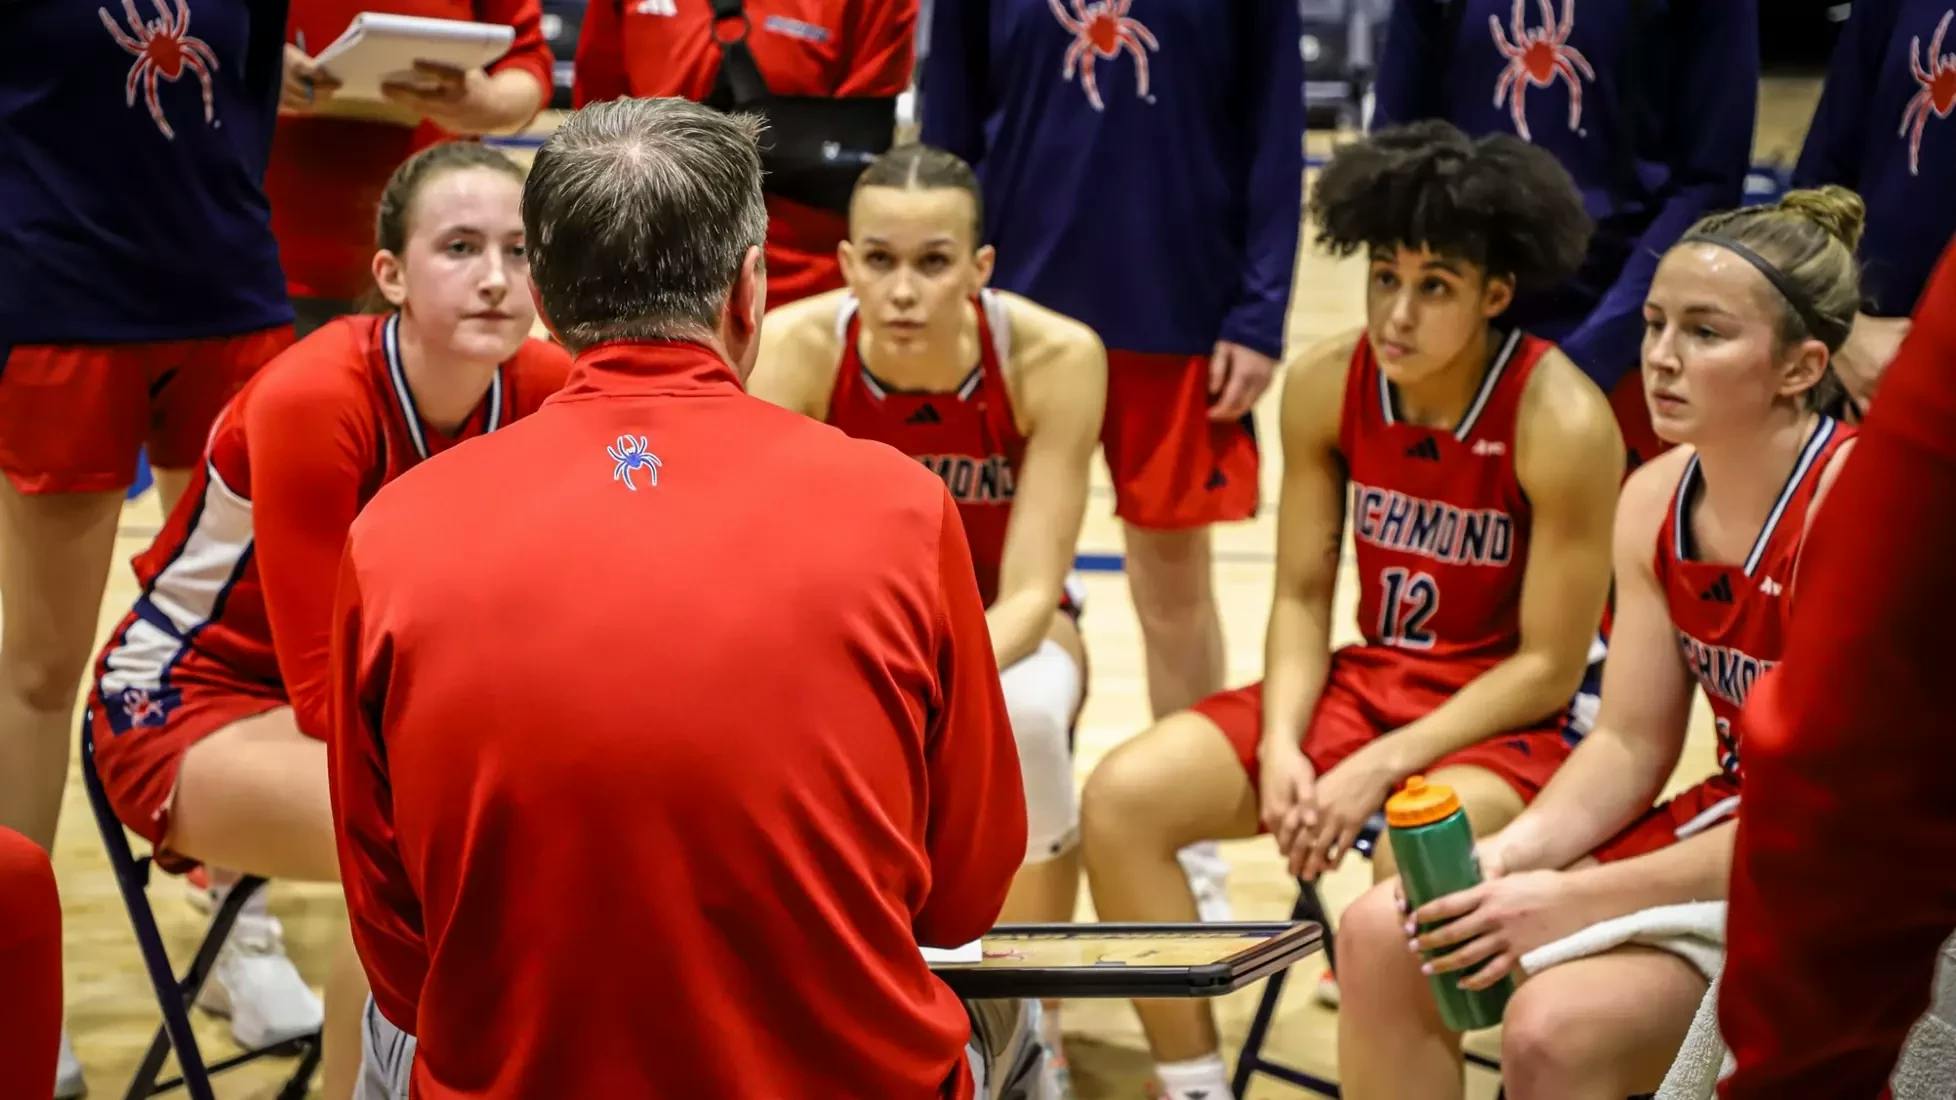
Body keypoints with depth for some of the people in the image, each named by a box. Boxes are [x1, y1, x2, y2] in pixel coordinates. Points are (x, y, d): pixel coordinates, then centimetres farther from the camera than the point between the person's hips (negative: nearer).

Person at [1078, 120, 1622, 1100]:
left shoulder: (1562, 423, -20)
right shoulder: (1325, 387, -5)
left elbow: (1550, 666, -16)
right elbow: (1302, 597, 3)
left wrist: (1381, 768, -21)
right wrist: (1281, 746, -14)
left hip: (1507, 717, -6)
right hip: (1364, 682, 6)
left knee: (1413, 868, -38)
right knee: (1121, 801, -11)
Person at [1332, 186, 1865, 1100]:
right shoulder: (1658, 499, 1)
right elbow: (1629, 745, 5)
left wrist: (1575, 904, -23)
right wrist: (1515, 852, -15)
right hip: (1724, 825, 8)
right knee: (1385, 935, -4)